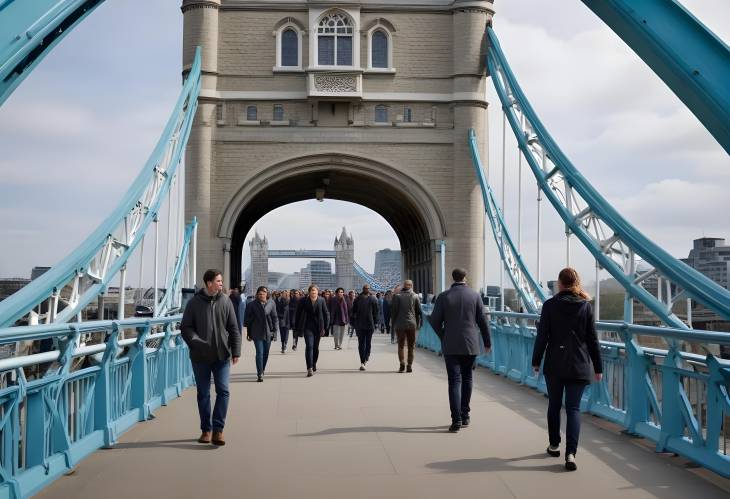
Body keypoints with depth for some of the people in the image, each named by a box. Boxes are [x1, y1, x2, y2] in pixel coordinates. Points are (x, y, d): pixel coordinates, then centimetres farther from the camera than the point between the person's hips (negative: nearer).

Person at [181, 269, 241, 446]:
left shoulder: (225, 301, 1)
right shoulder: (194, 303, -3)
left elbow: (233, 328, 4)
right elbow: (185, 327, -1)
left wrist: (236, 351, 0)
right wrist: (195, 341, -18)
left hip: (222, 356, 1)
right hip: (200, 357, -1)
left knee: (223, 391, -6)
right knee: (203, 394, 8)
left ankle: (218, 429, 0)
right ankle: (206, 429, 19)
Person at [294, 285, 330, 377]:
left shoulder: (321, 300, 0)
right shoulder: (303, 301, -4)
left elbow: (326, 314, 5)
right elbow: (298, 314, 2)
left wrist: (325, 327, 0)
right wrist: (298, 328, 0)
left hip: (318, 327, 2)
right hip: (308, 327, -2)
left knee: (316, 347, 13)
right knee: (309, 346, -14)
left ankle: (314, 364, 33)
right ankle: (310, 368, -18)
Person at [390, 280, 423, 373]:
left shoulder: (397, 296, -2)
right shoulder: (415, 296, 4)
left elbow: (393, 311, -3)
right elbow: (419, 312, 5)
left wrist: (393, 324, 6)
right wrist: (418, 324, 13)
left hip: (400, 324, -1)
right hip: (412, 324, 1)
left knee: (401, 345, 6)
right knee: (411, 346, 9)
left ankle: (402, 364, -10)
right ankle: (409, 366, 6)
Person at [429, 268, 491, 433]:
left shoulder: (443, 296, -4)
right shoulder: (474, 295, -1)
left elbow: (434, 320, -5)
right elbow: (482, 320, 1)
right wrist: (487, 342, 10)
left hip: (450, 346, -1)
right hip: (470, 345, 2)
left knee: (454, 381, -1)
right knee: (467, 379, 16)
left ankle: (456, 420, -9)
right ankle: (465, 416, 21)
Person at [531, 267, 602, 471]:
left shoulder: (550, 305, -6)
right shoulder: (586, 306, -1)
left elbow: (542, 336, -4)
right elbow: (592, 339, 2)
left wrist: (536, 361, 7)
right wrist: (598, 367, 8)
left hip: (555, 364, 0)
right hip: (579, 365, 1)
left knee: (554, 405, 16)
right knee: (573, 408, 1)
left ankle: (554, 445, 29)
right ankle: (570, 453, -11)